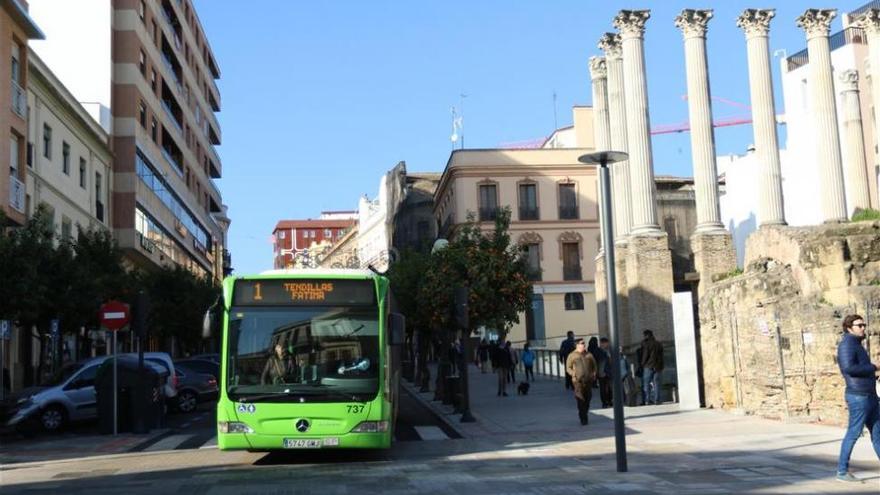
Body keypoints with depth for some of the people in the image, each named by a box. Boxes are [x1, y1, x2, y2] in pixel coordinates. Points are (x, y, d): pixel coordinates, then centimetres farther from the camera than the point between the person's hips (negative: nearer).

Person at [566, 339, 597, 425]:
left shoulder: (589, 355, 14)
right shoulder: (572, 355, 4)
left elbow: (594, 366, 23)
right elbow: (568, 368, 3)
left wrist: (594, 373, 7)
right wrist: (574, 374, -12)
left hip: (588, 380, 4)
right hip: (578, 380, -4)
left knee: (588, 398, 7)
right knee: (580, 399, -11)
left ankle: (585, 415, 24)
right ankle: (583, 418, -10)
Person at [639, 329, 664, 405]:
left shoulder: (646, 344, -6)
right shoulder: (659, 344, 13)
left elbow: (645, 356, -10)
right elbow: (661, 356, 14)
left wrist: (642, 364, 2)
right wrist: (661, 366, 17)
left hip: (648, 366, -5)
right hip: (657, 367, 5)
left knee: (646, 384, -3)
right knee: (656, 383, 6)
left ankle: (646, 400, -10)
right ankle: (656, 400, 1)